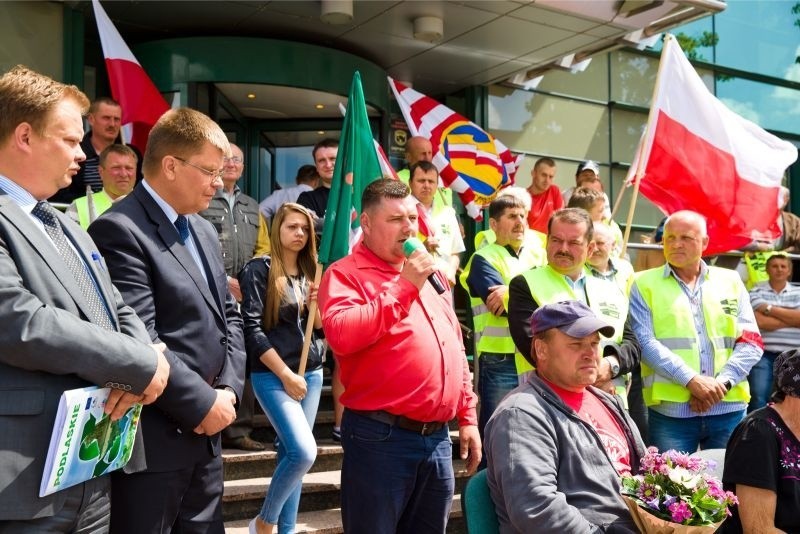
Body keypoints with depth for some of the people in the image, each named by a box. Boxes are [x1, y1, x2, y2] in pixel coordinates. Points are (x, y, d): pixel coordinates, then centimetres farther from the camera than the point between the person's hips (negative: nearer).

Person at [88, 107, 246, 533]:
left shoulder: (203, 230, 14)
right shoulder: (119, 231, -15)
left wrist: (228, 389, 0)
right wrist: (204, 403, -15)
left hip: (204, 433, 8)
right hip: (152, 439, -8)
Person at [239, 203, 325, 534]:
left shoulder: (310, 272, 12)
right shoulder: (259, 270, -7)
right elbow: (252, 329, -13)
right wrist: (286, 375, -13)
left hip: (312, 374, 6)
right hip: (273, 375, -6)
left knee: (290, 454, 9)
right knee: (303, 452, -16)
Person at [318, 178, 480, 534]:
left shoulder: (428, 275, 17)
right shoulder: (346, 274, -5)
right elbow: (341, 335, -25)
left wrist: (467, 417, 16)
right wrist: (403, 287, -19)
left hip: (438, 437, 7)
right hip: (380, 437, -7)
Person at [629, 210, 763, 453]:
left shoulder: (731, 281, 13)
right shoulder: (644, 284, 5)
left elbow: (751, 342, 7)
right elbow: (644, 342, -7)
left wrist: (722, 383, -9)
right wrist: (691, 380, -17)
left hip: (729, 407, 3)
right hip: (670, 410, -3)